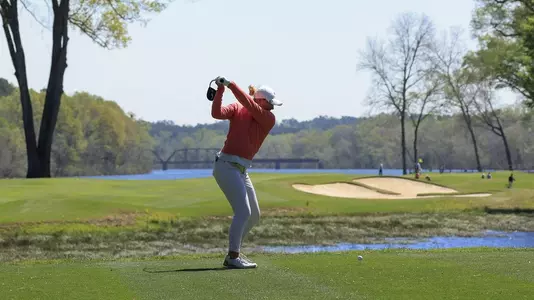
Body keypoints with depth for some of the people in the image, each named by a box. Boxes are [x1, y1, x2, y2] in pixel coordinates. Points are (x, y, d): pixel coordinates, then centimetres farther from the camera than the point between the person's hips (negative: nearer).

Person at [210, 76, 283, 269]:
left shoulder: (269, 119, 4)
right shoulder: (238, 109, -3)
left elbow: (249, 105, -13)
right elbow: (217, 113, -18)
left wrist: (230, 85, -18)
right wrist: (220, 90, -22)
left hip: (241, 170, 7)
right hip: (226, 166, -7)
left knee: (254, 216, 13)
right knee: (243, 212, -16)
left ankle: (234, 253, 24)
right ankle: (233, 258, -12)